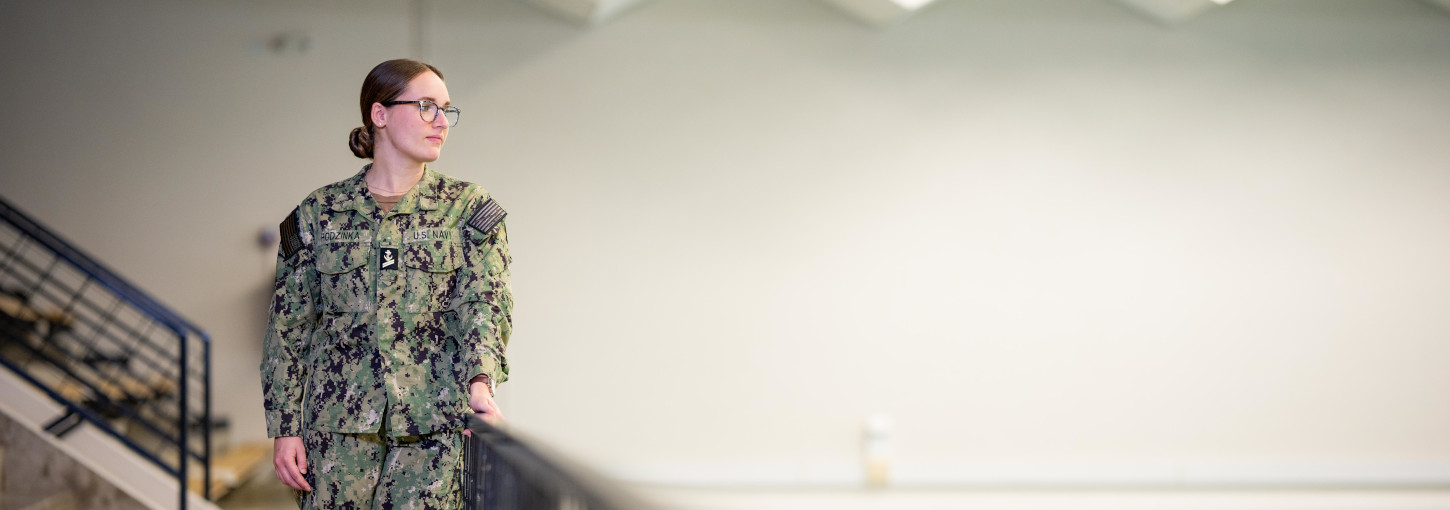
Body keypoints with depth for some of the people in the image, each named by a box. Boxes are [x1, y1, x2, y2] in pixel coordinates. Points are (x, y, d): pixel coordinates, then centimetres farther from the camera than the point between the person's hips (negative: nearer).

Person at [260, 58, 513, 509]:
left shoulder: (468, 209, 6)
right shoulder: (320, 213, 7)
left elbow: (485, 302, -7)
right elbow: (288, 327, 9)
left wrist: (480, 381, -25)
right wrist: (284, 427, 1)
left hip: (434, 423, -1)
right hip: (338, 421, 1)